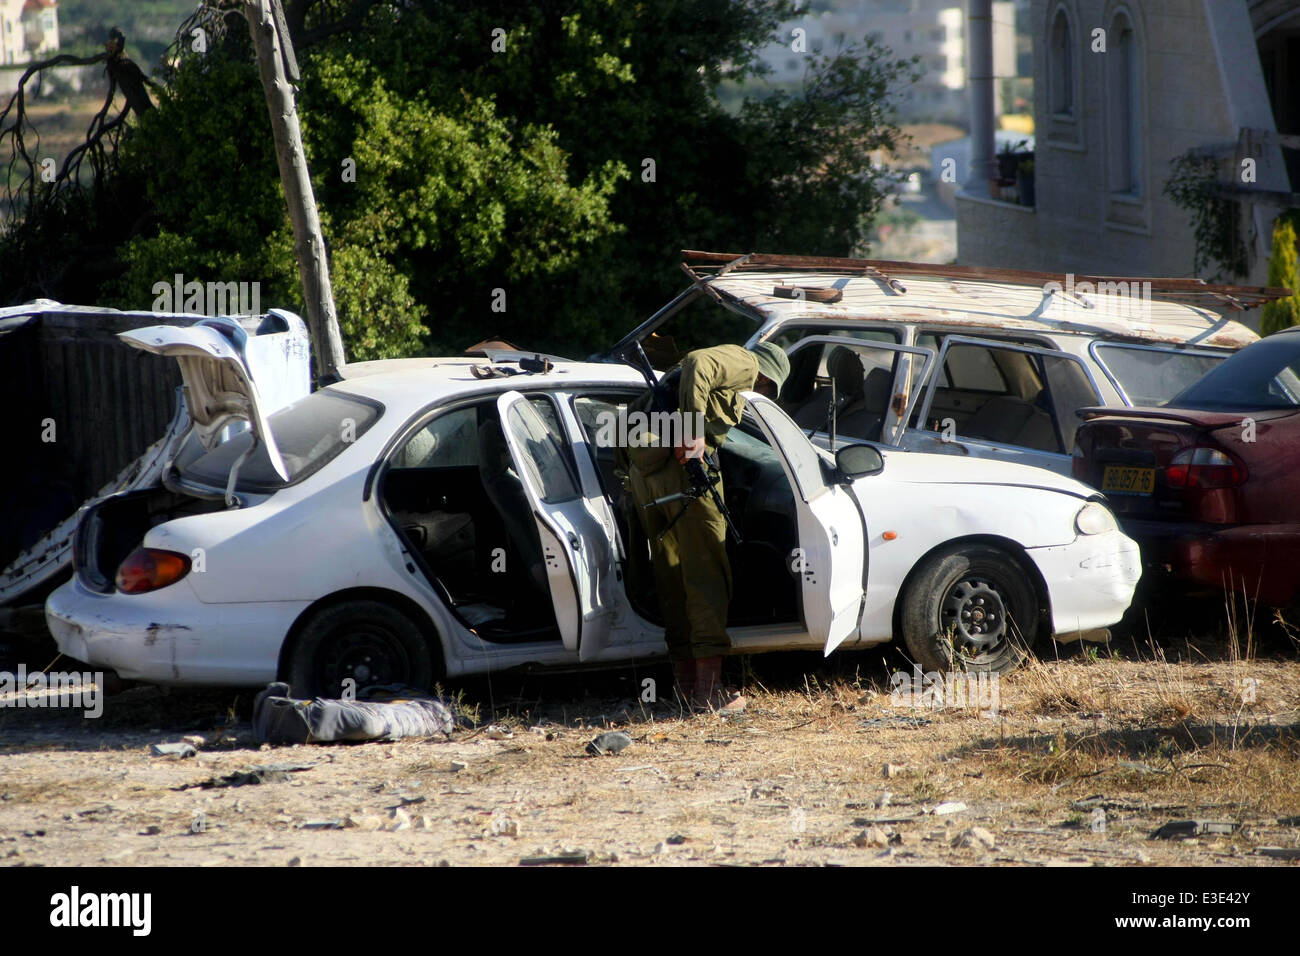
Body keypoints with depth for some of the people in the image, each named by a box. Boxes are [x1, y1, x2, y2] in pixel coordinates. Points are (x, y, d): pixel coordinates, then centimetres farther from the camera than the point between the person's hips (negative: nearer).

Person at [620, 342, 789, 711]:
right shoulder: (744, 363, 7)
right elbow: (698, 364, -15)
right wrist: (693, 430, -21)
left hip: (642, 468, 8)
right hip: (685, 462, -8)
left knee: (670, 577, 15)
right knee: (706, 576, -4)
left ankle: (685, 682, 20)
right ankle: (708, 688, -10)